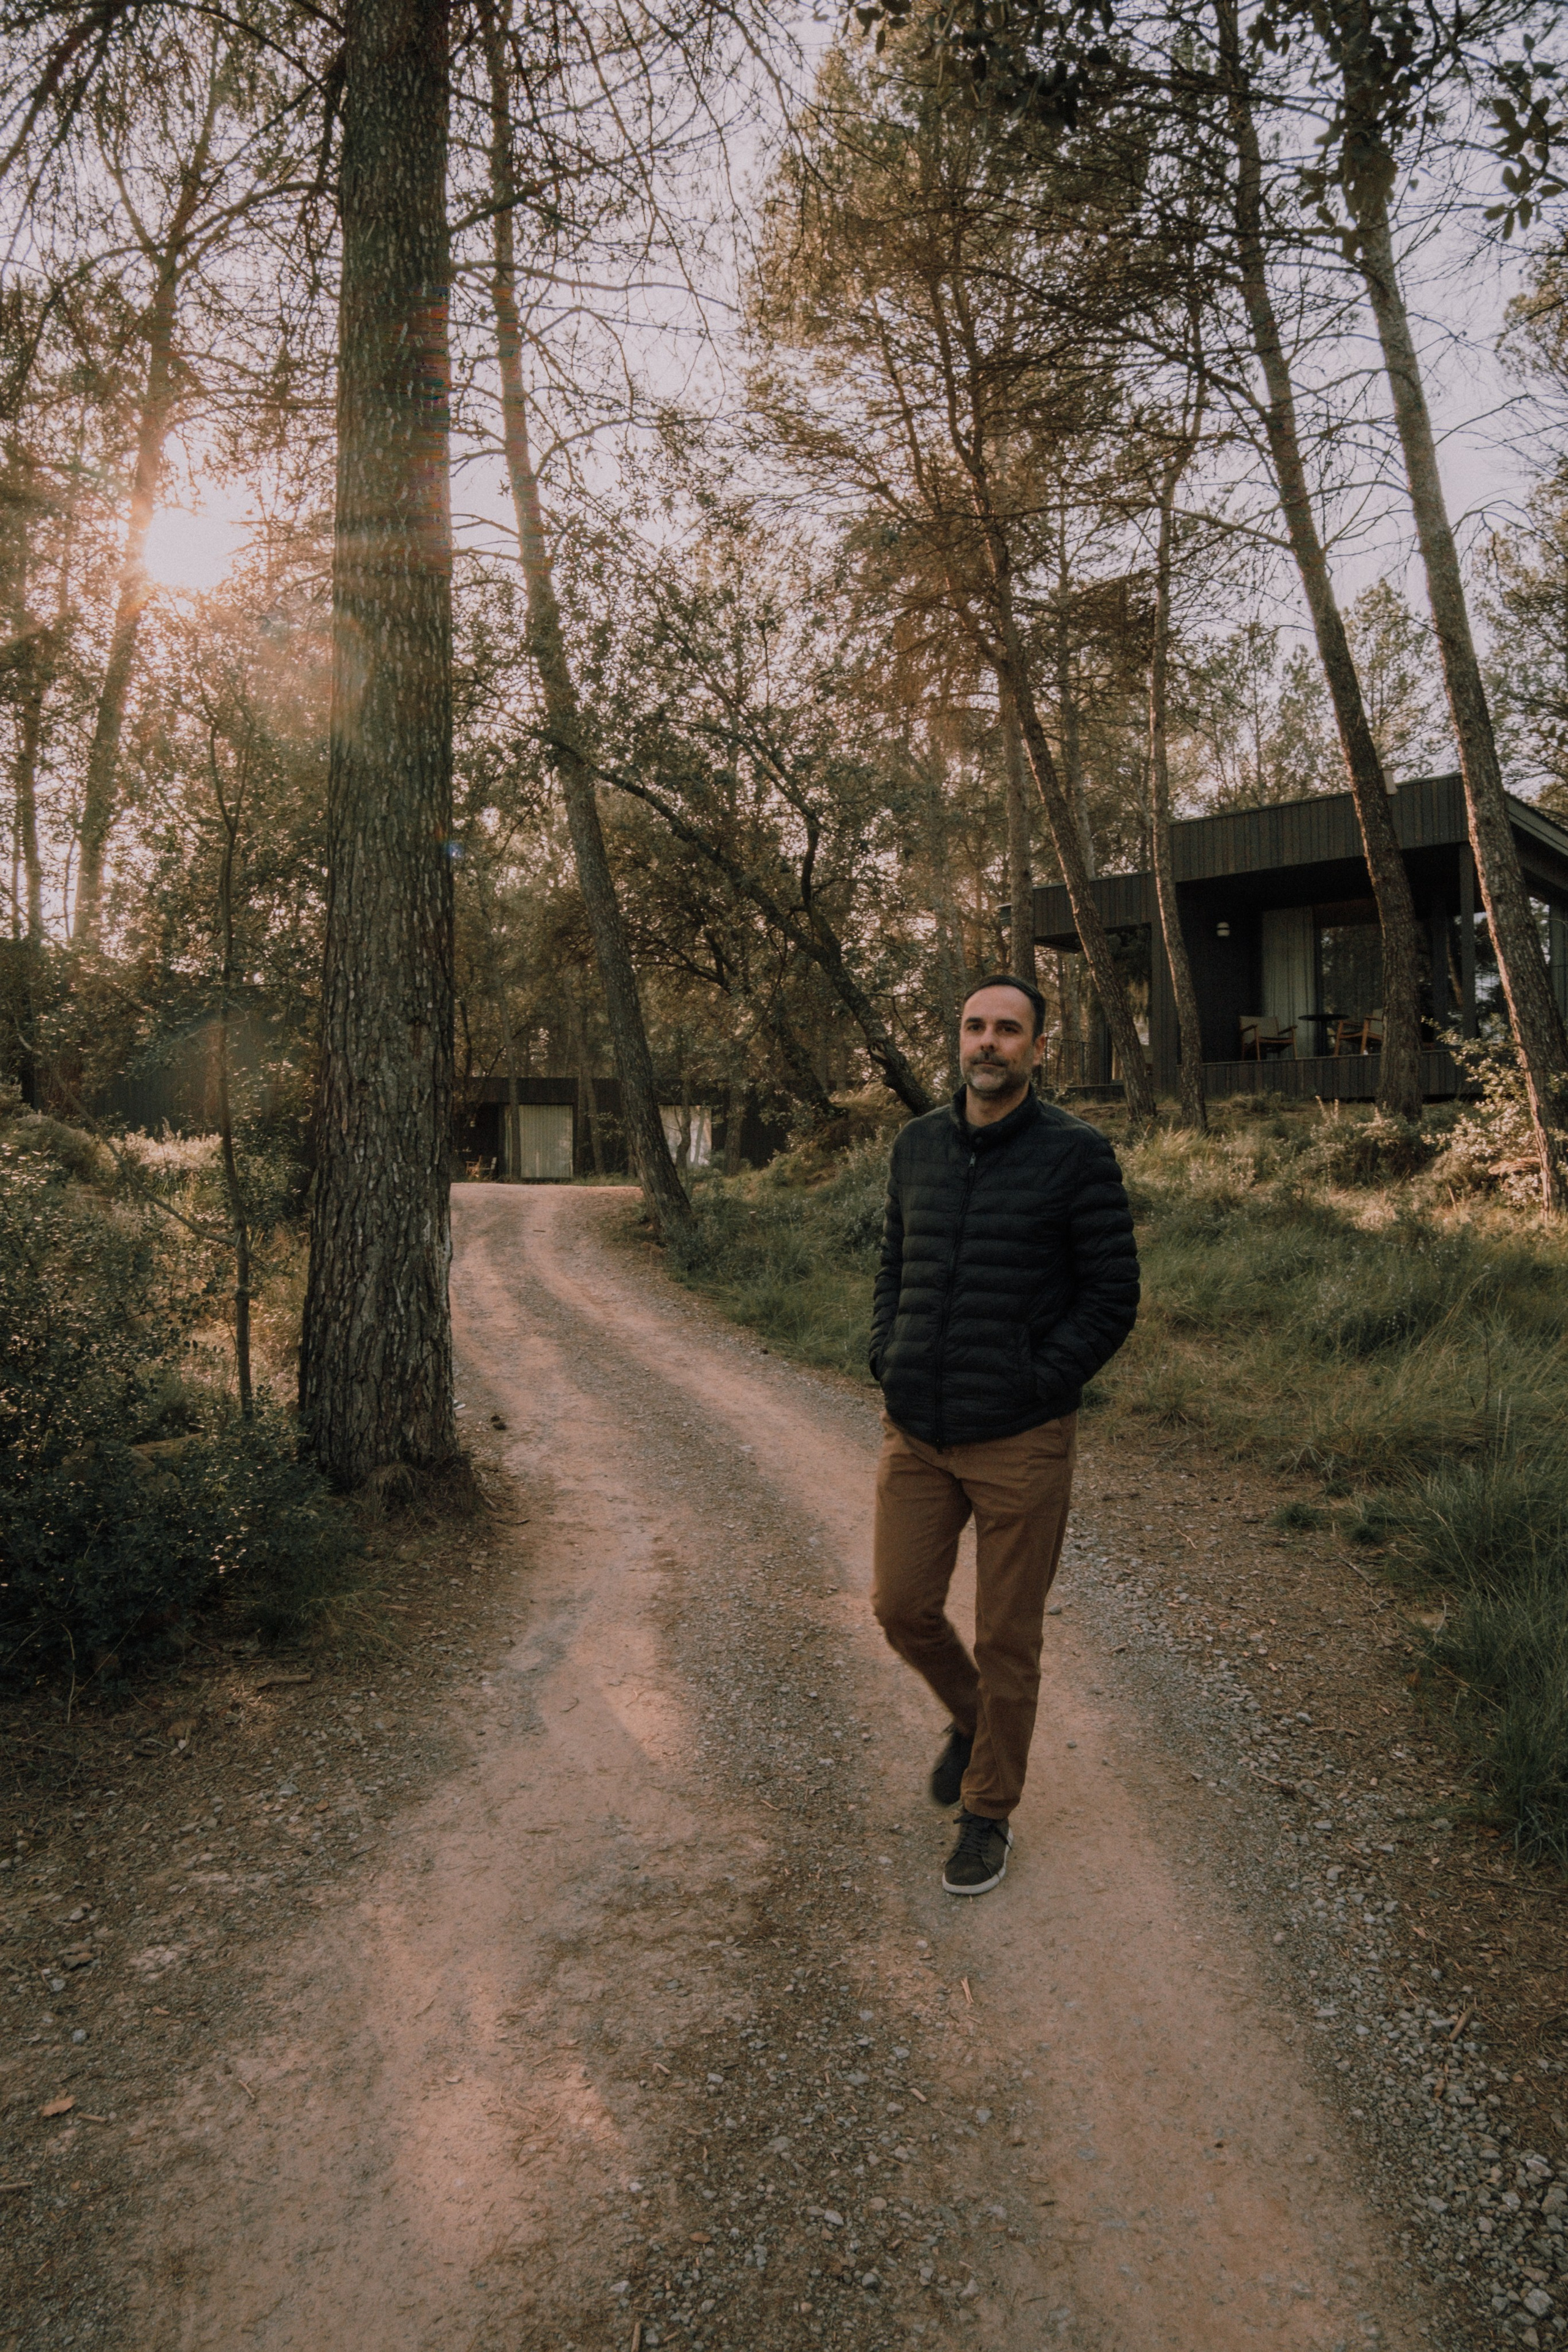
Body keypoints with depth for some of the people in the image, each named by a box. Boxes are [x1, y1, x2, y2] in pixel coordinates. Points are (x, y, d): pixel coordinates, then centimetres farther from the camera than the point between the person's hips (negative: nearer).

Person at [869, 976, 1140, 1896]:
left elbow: (1113, 1297, -7)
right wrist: (887, 1362, 4)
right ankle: (971, 1719, 41)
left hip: (1020, 1440, -4)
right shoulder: (918, 1145, 7)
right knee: (902, 1608, 10)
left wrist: (1036, 1387, -12)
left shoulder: (1076, 1154, -8)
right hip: (915, 1435, 5)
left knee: (1008, 1639, 7)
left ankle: (990, 1814, 27)